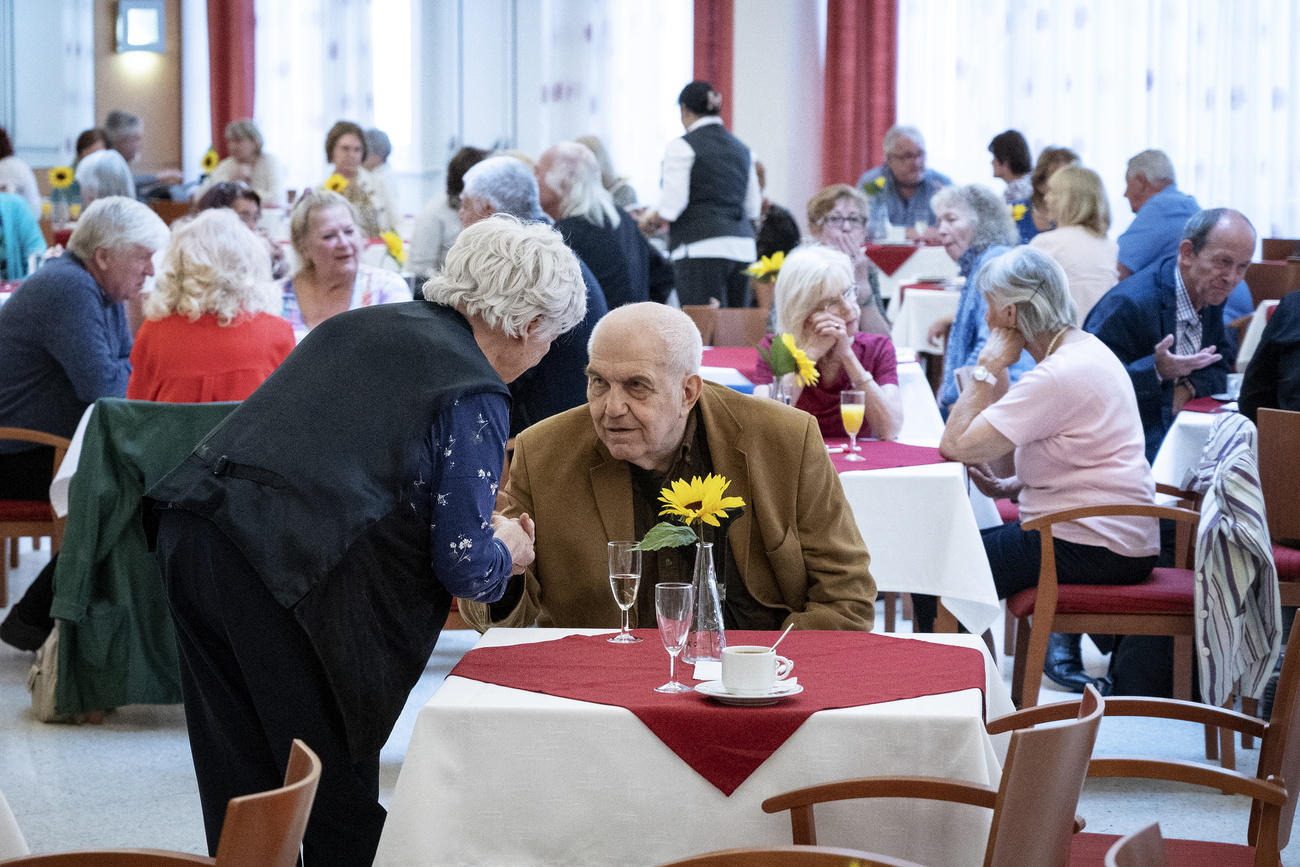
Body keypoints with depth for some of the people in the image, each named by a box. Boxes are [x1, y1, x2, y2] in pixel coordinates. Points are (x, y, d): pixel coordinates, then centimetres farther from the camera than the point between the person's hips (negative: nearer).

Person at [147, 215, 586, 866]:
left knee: (242, 790, 16)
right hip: (289, 570, -7)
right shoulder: (475, 395, -1)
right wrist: (505, 551, 20)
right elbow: (463, 567, -4)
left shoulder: (357, 324, 21)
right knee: (340, 802, 7)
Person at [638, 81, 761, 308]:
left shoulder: (682, 147, -4)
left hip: (701, 247, -6)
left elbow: (672, 207, -9)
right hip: (742, 250, 6)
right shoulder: (742, 149, 16)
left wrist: (649, 219, 9)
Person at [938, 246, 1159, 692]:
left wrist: (987, 368, -13)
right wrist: (1012, 486, 5)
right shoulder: (1086, 348, 9)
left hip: (1091, 549, -10)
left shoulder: (1057, 376, -21)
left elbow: (954, 445, -23)